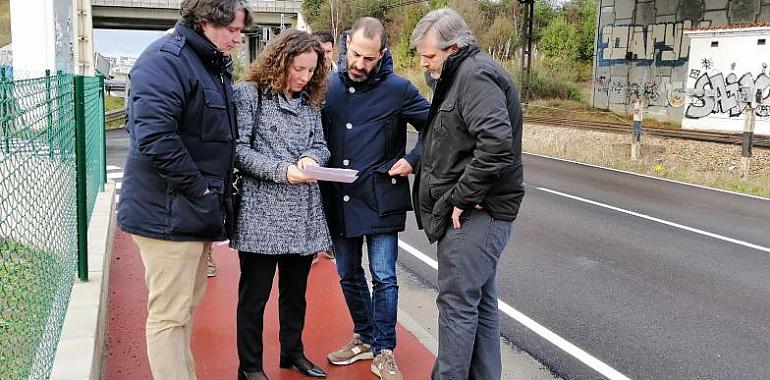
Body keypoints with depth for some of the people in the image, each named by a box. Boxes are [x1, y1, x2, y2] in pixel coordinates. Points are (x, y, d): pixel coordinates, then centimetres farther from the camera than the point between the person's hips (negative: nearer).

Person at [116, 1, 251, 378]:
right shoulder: (166, 59, -15)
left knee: (187, 306, 19)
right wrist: (198, 188, -20)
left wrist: (216, 193, 15)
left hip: (194, 211, 10)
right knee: (169, 314, -2)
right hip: (168, 212, -10)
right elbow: (155, 137, -27)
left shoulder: (213, 64, 15)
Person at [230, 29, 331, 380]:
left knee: (296, 289, 17)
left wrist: (312, 158, -9)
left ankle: (293, 352, 34)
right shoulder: (249, 94, -5)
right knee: (254, 294, 5)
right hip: (262, 211, -6)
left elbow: (321, 145, 14)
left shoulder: (310, 100, 13)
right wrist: (281, 171, -21)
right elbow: (238, 150, -12)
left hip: (304, 211, 6)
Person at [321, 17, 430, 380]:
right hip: (338, 200, 4)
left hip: (381, 199, -4)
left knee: (384, 278, 0)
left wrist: (412, 160, -7)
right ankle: (364, 337, 33)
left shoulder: (398, 89, -6)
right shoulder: (330, 86, 4)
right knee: (348, 275, 14)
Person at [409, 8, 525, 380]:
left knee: (457, 304, -3)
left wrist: (460, 199, -21)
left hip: (474, 214, -10)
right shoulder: (463, 75, 17)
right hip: (476, 212, 10)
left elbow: (496, 143, -28)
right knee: (480, 303, 15)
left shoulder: (475, 75, -14)